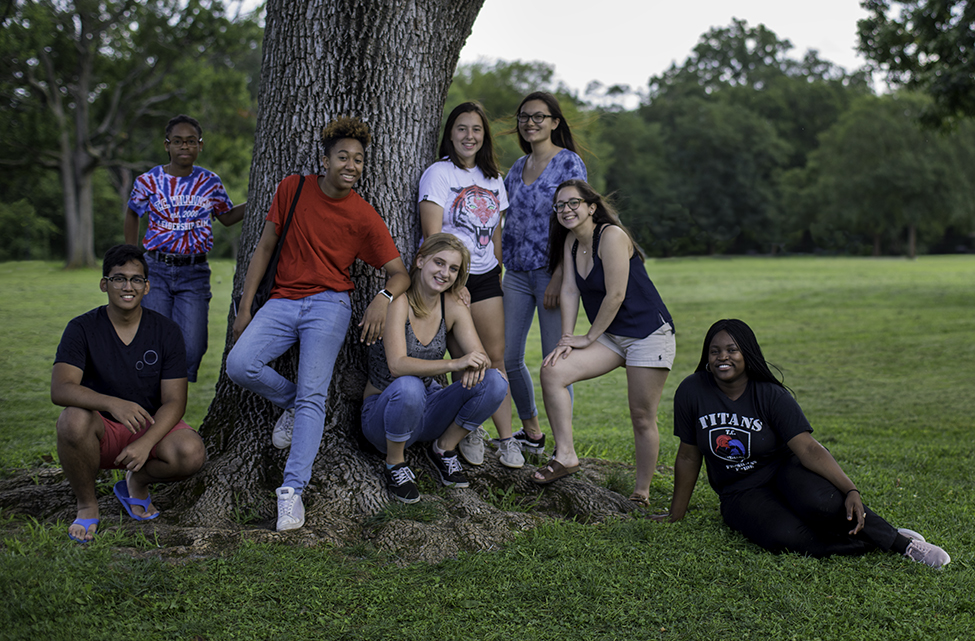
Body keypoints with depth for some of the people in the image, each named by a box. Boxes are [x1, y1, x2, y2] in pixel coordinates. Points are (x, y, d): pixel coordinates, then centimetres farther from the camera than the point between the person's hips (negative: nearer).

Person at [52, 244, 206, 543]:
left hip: (151, 426, 1)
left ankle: (137, 482, 6)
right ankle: (87, 506, -9)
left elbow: (174, 401, -8)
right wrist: (113, 403, -42)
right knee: (73, 419, -35)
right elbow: (60, 389, -24)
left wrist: (146, 442, -26)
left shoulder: (166, 331, -5)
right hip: (101, 432, -1)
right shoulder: (82, 328, -9)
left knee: (192, 453, -30)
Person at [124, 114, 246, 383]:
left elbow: (227, 216, 21)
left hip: (195, 273, 1)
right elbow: (132, 214, 20)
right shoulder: (148, 181, 2)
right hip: (156, 270, -1)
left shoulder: (210, 182, 6)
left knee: (191, 348, -8)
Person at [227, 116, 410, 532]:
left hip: (328, 304, -2)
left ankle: (292, 489, -18)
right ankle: (290, 403, 9)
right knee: (240, 365, -21)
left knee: (313, 394, -18)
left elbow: (399, 272, 3)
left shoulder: (364, 217, 0)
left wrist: (383, 298, -21)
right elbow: (265, 248, 9)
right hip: (282, 301, 2)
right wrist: (245, 307, 5)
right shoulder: (293, 189, 4)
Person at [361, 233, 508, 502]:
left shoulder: (453, 307, -1)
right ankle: (395, 465, -12)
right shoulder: (399, 302, -19)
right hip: (382, 411, -5)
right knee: (408, 386, -40)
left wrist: (476, 365, -32)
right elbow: (397, 365, -31)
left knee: (494, 382, -17)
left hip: (427, 412, 5)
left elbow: (480, 356, -7)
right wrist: (454, 364, -43)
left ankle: (443, 449, 3)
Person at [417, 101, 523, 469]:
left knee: (496, 359, 0)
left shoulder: (493, 179, 13)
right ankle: (469, 432, 14)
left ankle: (506, 439, 4)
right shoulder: (438, 174, -5)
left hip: (486, 277, 5)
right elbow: (432, 236, -12)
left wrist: (497, 278, 15)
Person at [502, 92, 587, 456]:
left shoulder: (569, 163, -5)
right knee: (508, 357, 7)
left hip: (552, 271, -7)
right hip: (516, 273, 7)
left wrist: (559, 278, -18)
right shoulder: (518, 167, 15)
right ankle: (531, 433, 26)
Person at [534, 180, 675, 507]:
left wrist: (589, 337, -11)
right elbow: (570, 290, 3)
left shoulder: (611, 236, -18)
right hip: (609, 336, 8)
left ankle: (642, 492, 11)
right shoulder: (570, 241, 7)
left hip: (649, 334, -8)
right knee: (553, 370, -12)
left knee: (642, 417, -4)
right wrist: (566, 338, -7)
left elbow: (616, 295, -19)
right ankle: (565, 455, -8)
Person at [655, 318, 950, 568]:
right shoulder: (692, 392, -9)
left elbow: (809, 448, -20)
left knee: (818, 502, -36)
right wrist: (676, 514, 7)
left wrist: (851, 490, -34)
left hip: (783, 468, -1)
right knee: (785, 537, -32)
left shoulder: (771, 395, -13)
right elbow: (689, 456, 1)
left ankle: (897, 539, -15)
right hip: (742, 493, 1)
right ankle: (874, 542, -15)